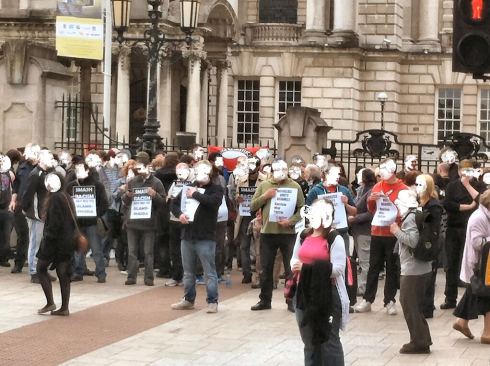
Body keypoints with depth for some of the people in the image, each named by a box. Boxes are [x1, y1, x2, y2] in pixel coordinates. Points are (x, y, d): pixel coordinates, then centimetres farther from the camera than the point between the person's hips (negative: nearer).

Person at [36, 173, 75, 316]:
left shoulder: (55, 199, -16)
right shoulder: (67, 198, 9)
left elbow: (53, 222, -21)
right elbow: (72, 220, 14)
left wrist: (47, 238, -14)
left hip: (55, 240, -8)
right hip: (68, 240, 8)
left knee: (41, 268, 5)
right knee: (63, 273, 8)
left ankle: (50, 303, -3)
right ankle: (64, 307, 7)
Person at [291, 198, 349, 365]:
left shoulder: (334, 239, -11)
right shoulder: (303, 236, 9)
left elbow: (337, 269, -18)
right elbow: (294, 259, 17)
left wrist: (307, 268, -22)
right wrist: (295, 265, -8)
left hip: (328, 295, -6)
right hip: (305, 293, 7)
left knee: (329, 340, -2)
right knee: (309, 340, 16)